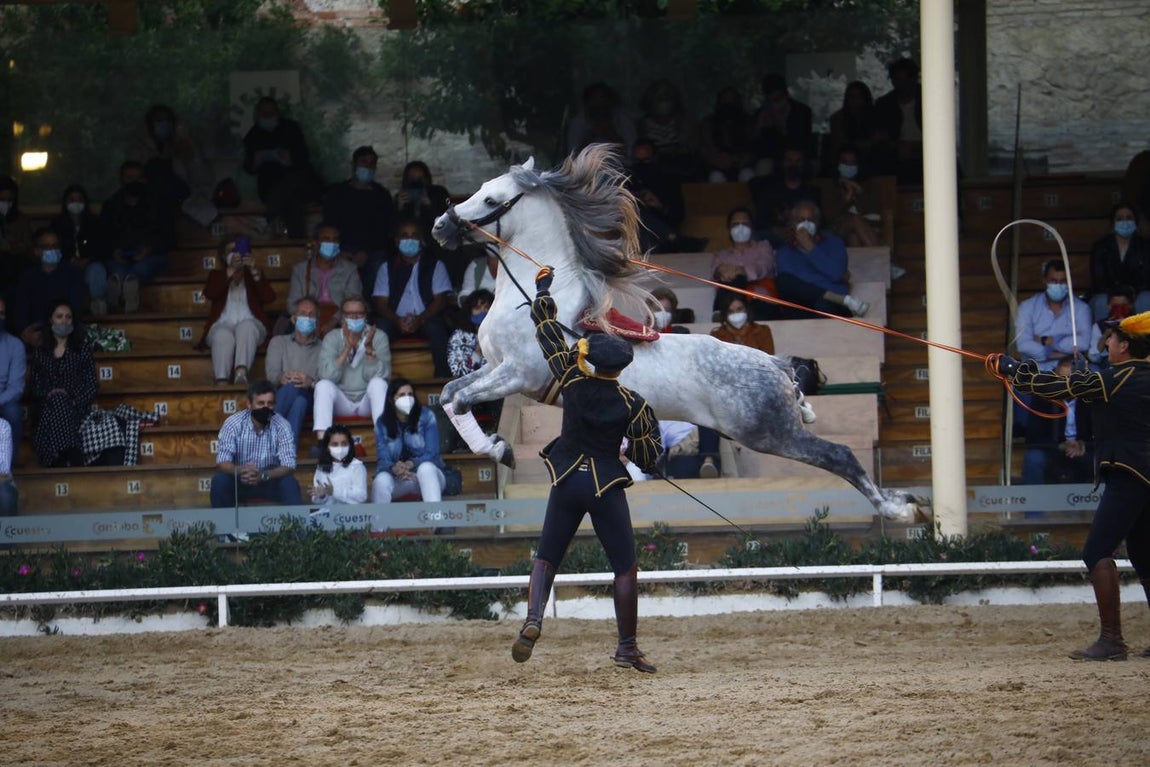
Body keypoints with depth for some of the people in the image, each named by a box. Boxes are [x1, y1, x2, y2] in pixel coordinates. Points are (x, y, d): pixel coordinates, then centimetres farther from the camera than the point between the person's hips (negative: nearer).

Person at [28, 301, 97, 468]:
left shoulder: (82, 348, 12)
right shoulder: (39, 351, 17)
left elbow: (92, 385, 6)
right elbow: (33, 385, 13)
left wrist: (75, 402, -11)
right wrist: (48, 395, -9)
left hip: (75, 407, -1)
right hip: (46, 408, 1)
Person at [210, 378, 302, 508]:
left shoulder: (282, 426, -15)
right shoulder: (233, 423, -15)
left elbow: (289, 467, -20)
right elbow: (222, 463, -20)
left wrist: (263, 475, -40)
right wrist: (240, 470, -43)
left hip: (270, 480, 0)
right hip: (240, 480, 0)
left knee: (289, 484, -30)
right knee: (219, 481, -29)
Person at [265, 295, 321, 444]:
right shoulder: (279, 342, 26)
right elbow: (271, 372, 6)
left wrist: (311, 382, -23)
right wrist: (281, 378, -21)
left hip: (308, 398, 0)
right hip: (279, 395, 0)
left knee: (300, 401, -39)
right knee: (292, 386, -37)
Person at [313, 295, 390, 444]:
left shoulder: (378, 337, -2)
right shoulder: (332, 338, -1)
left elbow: (380, 375, -14)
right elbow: (328, 375, -16)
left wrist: (369, 349, -28)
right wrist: (347, 348, -25)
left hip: (368, 402, -1)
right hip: (341, 402, 1)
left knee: (378, 383, -29)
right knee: (323, 385, -27)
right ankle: (321, 441, -39)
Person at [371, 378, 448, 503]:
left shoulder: (426, 416, -5)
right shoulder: (382, 423, -1)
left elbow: (432, 453, -11)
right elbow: (383, 458, -8)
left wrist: (411, 464, -32)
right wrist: (394, 468, -34)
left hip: (428, 474, -1)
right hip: (397, 479, 1)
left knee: (426, 468, -37)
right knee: (381, 480, -33)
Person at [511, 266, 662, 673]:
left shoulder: (572, 381, -7)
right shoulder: (633, 405, -8)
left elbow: (547, 329, 4)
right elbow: (647, 459, -2)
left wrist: (543, 287, 18)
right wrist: (648, 425, 17)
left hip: (566, 483, 1)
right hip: (607, 487, -1)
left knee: (545, 559, 9)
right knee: (625, 568, 7)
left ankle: (533, 620, -17)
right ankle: (627, 647, 6)